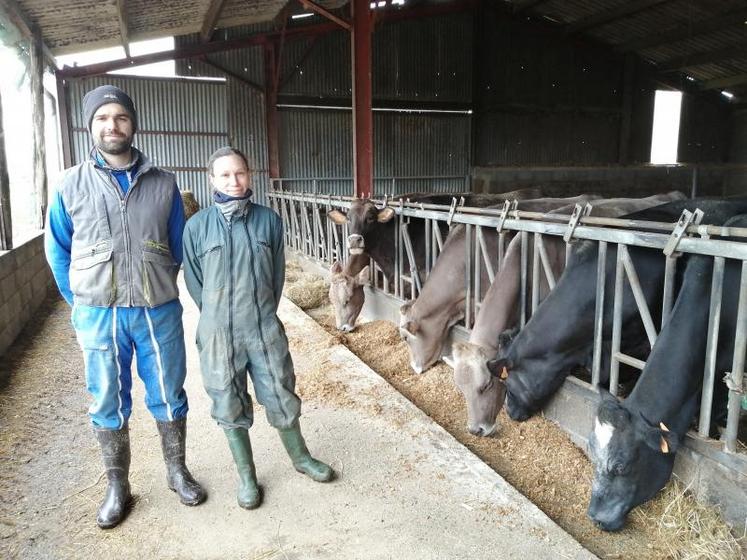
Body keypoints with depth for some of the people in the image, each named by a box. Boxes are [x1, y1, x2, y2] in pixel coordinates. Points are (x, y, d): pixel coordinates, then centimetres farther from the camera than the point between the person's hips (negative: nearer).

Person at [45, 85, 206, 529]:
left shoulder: (163, 183, 1)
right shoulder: (71, 185, 0)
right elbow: (58, 252, 7)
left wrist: (156, 290, 10)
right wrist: (84, 304, 4)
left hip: (159, 311, 0)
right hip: (98, 316, 0)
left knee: (169, 396, 12)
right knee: (109, 405, 12)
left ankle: (178, 472, 32)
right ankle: (118, 488, 29)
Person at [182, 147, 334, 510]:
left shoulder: (268, 220, -2)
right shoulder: (197, 226, -6)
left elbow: (278, 273, 6)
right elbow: (194, 280, 4)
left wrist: (262, 314, 8)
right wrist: (219, 317, 7)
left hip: (265, 328, 1)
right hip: (219, 332, 0)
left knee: (282, 395, 11)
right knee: (230, 405, 11)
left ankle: (300, 457, 36)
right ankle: (246, 476, 30)